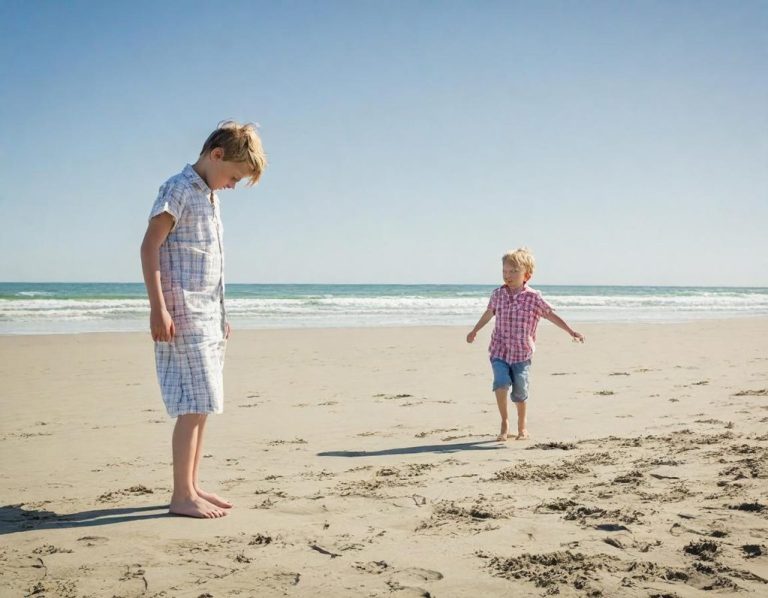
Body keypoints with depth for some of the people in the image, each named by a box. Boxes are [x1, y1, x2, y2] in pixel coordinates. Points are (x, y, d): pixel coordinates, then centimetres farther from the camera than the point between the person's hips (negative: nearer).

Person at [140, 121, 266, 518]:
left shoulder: (209, 197, 20)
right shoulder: (179, 189, -7)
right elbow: (149, 247, -14)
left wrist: (221, 316, 25)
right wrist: (158, 308, -21)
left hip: (208, 316, 9)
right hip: (184, 316, -9)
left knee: (202, 407, 10)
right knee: (194, 407, -9)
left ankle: (191, 487, 17)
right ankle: (182, 496, -3)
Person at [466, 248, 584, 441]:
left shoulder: (533, 297, -6)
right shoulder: (498, 294, 3)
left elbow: (552, 316, 1)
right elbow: (489, 313, 21)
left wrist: (572, 332, -3)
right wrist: (475, 331, 32)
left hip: (521, 353, -1)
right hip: (499, 350, 2)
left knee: (520, 391, 2)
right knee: (501, 383, -19)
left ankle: (522, 426, 26)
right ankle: (504, 422, -2)